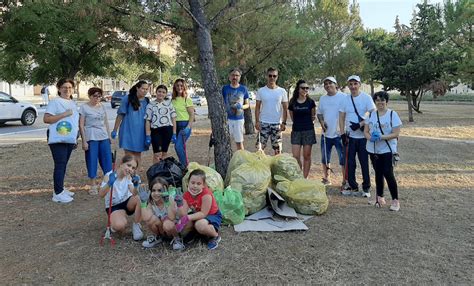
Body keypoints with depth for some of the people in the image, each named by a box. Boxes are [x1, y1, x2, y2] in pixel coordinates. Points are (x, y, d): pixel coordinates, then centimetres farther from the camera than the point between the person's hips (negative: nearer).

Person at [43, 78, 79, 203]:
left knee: (63, 165, 12)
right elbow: (46, 119, -15)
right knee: (60, 165, -9)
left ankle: (60, 189, 21)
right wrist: (64, 114, -20)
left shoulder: (73, 103, 17)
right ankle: (58, 193, -6)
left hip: (70, 139, 7)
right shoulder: (55, 101, -6)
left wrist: (76, 139, 20)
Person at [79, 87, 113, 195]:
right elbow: (81, 125, -5)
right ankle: (93, 185, 10)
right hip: (91, 138, -4)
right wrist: (84, 141, -10)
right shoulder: (84, 107, -2)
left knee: (107, 159, 4)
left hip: (104, 137, 5)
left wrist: (109, 135, 14)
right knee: (92, 161, 0)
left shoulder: (102, 106, 12)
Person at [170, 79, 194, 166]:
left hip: (185, 124, -6)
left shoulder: (187, 99, -3)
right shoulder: (173, 100, 12)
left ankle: (184, 166, -7)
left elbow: (192, 115, -6)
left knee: (178, 146, -17)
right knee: (181, 147, 8)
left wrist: (188, 127, -18)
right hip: (175, 125, 6)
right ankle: (185, 165, 19)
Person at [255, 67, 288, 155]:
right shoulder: (261, 91, 1)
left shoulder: (282, 91, 1)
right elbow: (257, 107, 3)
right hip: (263, 123, 0)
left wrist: (284, 123, -5)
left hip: (277, 123, 0)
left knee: (277, 148, 8)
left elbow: (285, 109, 3)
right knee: (260, 147, 0)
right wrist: (257, 121, -6)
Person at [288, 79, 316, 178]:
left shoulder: (310, 102, 1)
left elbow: (313, 116, 14)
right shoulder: (292, 102, 3)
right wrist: (298, 123, 10)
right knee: (295, 156, -3)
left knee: (306, 156, 4)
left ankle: (305, 178, 13)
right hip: (296, 131, 1)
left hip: (308, 131, -1)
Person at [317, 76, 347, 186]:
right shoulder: (322, 98, 10)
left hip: (339, 134, -5)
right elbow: (319, 112, 18)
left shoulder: (343, 97, -8)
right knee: (325, 158, 14)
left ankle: (345, 180, 11)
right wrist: (321, 122, -1)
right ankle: (326, 179, 29)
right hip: (326, 134, 6)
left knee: (343, 159, 1)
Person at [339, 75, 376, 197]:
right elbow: (341, 117, 7)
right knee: (350, 163, 8)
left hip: (363, 136, -3)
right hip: (350, 136, 4)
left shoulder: (366, 98, -5)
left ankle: (366, 188, 16)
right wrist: (343, 134, -1)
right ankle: (353, 186, 21)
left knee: (364, 163, 3)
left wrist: (360, 124, -20)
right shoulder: (345, 99, 6)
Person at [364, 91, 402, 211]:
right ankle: (379, 197, 26)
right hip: (373, 149, 4)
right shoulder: (371, 114, 7)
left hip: (387, 150, -4)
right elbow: (366, 131, 7)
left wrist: (381, 137, -23)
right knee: (378, 173, 13)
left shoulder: (392, 114, -6)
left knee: (388, 173, -10)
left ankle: (395, 200, 2)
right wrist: (370, 138, -14)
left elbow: (396, 134, -11)